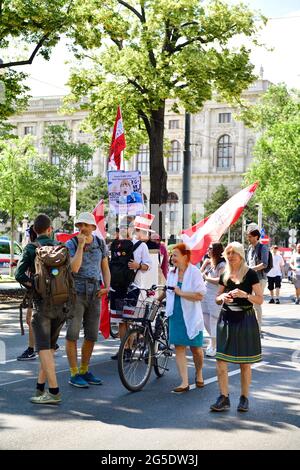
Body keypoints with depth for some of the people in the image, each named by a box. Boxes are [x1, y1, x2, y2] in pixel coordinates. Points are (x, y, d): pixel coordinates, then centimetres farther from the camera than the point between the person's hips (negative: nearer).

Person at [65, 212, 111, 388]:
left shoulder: (100, 244, 7)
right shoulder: (71, 244, -6)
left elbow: (105, 268, 15)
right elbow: (74, 268, -20)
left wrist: (107, 287, 0)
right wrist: (81, 245, -20)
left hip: (94, 294, 5)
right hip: (76, 293, -4)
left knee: (92, 335, 9)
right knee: (73, 334, -5)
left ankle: (85, 371, 22)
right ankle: (74, 374, 3)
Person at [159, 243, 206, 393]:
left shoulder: (194, 272, -10)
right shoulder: (172, 273, 6)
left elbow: (200, 295, -17)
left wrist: (181, 293, -20)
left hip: (191, 316, -4)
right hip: (175, 315, 4)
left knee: (196, 348, 6)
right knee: (179, 347, -1)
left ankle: (199, 375, 32)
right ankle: (184, 383, 1)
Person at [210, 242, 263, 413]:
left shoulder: (250, 274, -4)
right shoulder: (225, 275, 11)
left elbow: (260, 300, -5)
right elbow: (217, 299, 18)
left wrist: (245, 295, -22)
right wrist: (223, 297, -4)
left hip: (245, 319, -4)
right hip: (226, 319, 4)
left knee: (245, 363, 3)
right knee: (221, 360, -4)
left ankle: (244, 398, 16)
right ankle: (224, 399, 2)